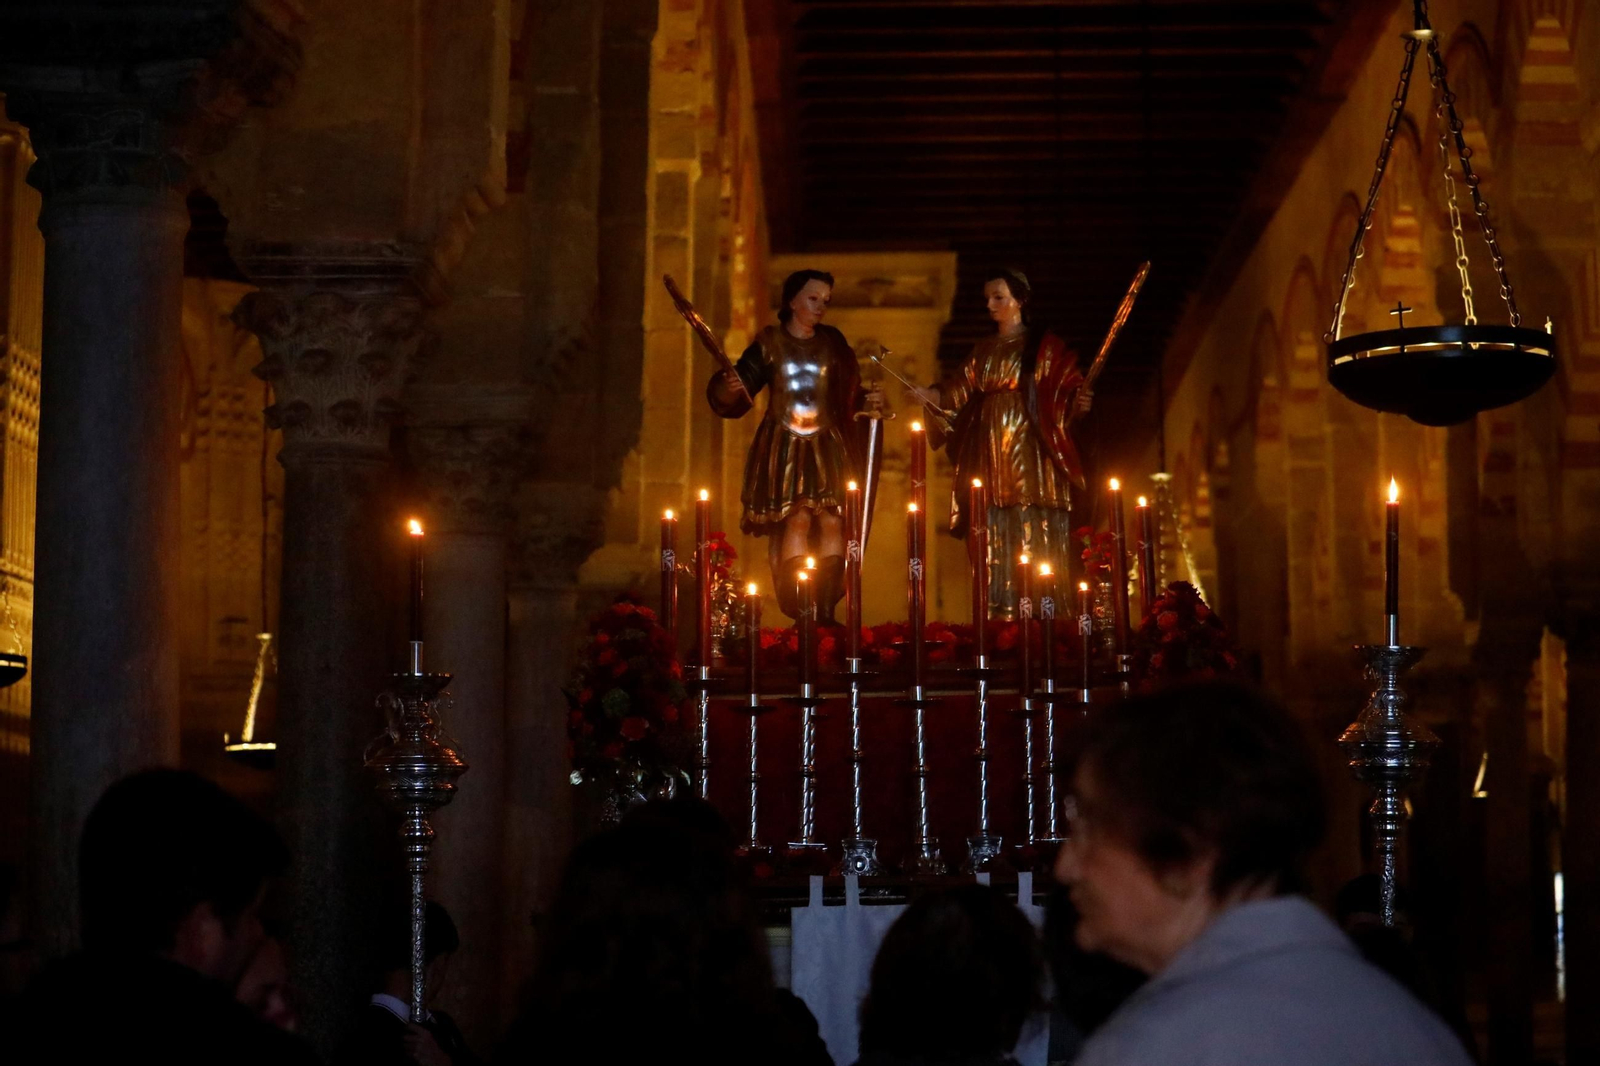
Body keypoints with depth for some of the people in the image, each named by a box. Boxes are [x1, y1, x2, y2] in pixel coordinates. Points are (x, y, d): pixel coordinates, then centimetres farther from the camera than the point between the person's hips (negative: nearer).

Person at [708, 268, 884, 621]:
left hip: (827, 447, 3)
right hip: (784, 447, -3)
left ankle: (826, 609, -8)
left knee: (831, 520, -10)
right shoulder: (769, 344, 2)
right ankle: (798, 610, -13)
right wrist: (729, 388, -24)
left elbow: (849, 396, 14)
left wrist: (869, 401, -5)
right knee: (796, 518, -15)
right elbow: (730, 397, -2)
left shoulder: (833, 344, 12)